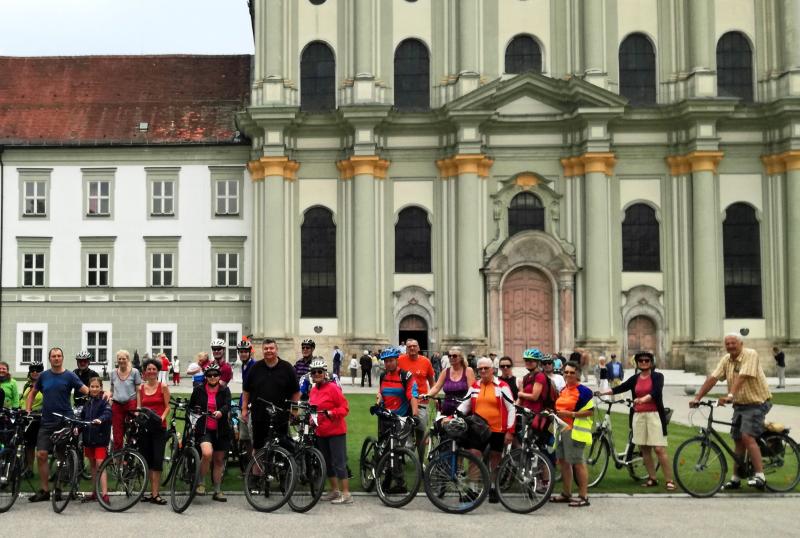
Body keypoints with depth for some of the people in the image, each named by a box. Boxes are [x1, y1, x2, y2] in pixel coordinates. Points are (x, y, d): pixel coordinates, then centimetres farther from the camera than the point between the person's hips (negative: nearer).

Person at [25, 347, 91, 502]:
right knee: (41, 455, -4)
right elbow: (32, 393, 21)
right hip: (47, 422, 3)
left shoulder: (69, 376, -3)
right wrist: (27, 410, 9)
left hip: (65, 421, -3)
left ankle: (59, 489, 15)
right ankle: (44, 490, 5)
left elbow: (86, 390, -12)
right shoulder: (44, 376, 8)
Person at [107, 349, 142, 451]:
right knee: (117, 435, 0)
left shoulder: (134, 372, 0)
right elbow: (112, 390, 16)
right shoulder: (113, 373, 10)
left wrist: (138, 407, -8)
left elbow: (138, 391, -1)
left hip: (131, 405, -3)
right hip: (117, 406, 3)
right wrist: (108, 394, -7)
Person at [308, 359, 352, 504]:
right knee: (327, 463, 15)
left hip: (335, 431, -8)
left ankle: (346, 494, 0)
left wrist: (331, 413, -27)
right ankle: (335, 491, 27)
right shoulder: (313, 390, 9)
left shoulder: (332, 387, -13)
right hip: (321, 432, 8)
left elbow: (345, 408, -13)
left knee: (339, 463, -5)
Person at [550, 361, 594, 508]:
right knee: (563, 461, 14)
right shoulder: (563, 390, 16)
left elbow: (590, 412, -16)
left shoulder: (584, 391, -11)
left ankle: (583, 496, 2)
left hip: (576, 431, -9)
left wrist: (571, 414, -21)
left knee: (578, 462, -5)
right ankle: (566, 494, 25)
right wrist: (557, 413, 9)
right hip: (562, 429, 9)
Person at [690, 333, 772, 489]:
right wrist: (697, 398, -12)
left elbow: (741, 377, -29)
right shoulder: (726, 359, 3)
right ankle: (735, 479, 16)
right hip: (739, 404, 7)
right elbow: (712, 378, -3)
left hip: (757, 402, -7)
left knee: (747, 436, -20)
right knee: (738, 440, 9)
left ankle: (760, 476, -18)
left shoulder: (750, 355, -16)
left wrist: (730, 395, -41)